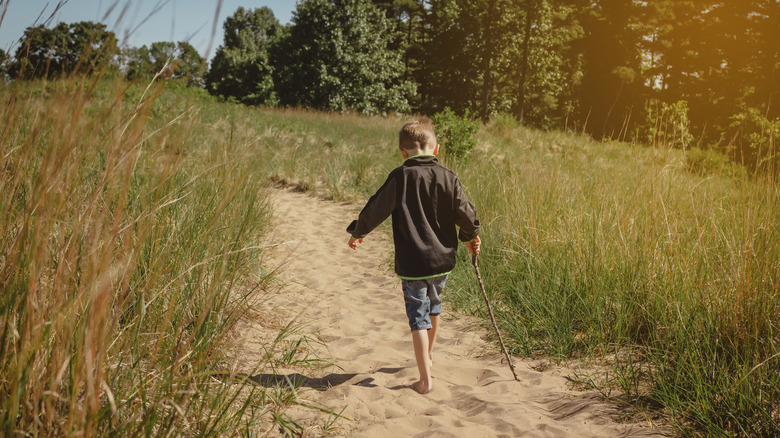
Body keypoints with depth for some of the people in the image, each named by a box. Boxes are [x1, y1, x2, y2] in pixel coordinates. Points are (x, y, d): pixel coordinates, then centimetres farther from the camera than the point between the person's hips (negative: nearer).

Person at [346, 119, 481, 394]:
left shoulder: (400, 177, -11)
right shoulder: (448, 177, -3)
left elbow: (377, 208, -5)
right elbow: (464, 213, 1)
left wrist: (357, 232, 12)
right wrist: (470, 237, 21)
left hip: (412, 263, -4)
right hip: (443, 258, 4)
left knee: (419, 316, 3)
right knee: (434, 306, 26)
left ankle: (425, 380, 1)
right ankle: (429, 356, 46)